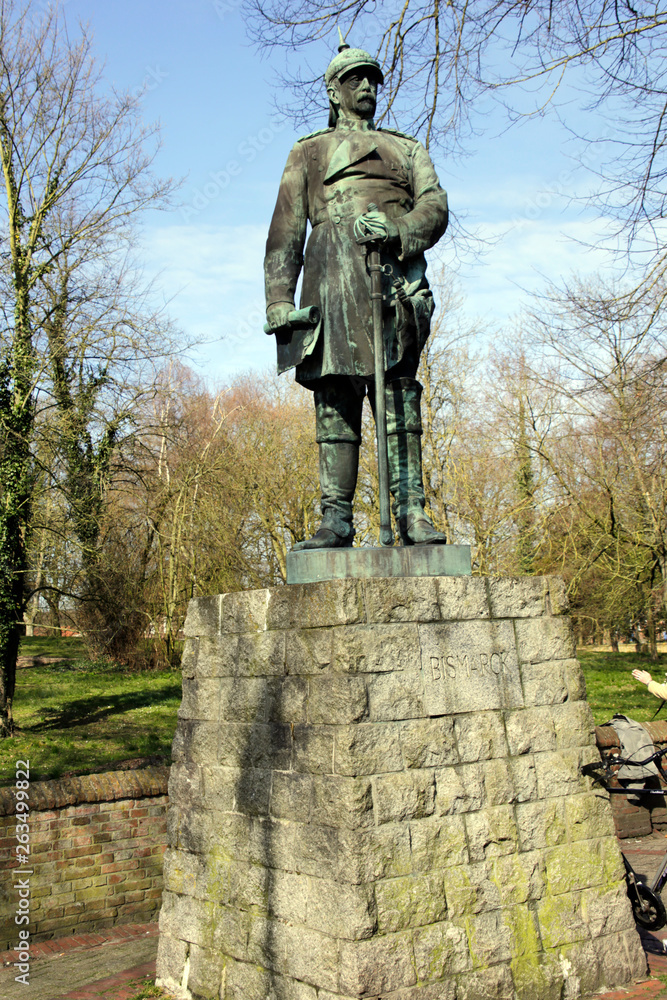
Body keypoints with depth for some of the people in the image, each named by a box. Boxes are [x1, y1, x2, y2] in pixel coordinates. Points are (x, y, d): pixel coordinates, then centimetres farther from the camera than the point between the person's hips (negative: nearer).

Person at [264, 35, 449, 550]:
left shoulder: (407, 147, 29)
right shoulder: (308, 151, 28)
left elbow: (436, 205, 11)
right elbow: (286, 231, 17)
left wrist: (398, 227, -13)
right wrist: (279, 297, 1)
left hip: (394, 270, 0)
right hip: (331, 272, 0)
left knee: (398, 389, -12)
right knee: (335, 398, -8)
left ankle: (412, 512, -16)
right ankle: (337, 519, -10)